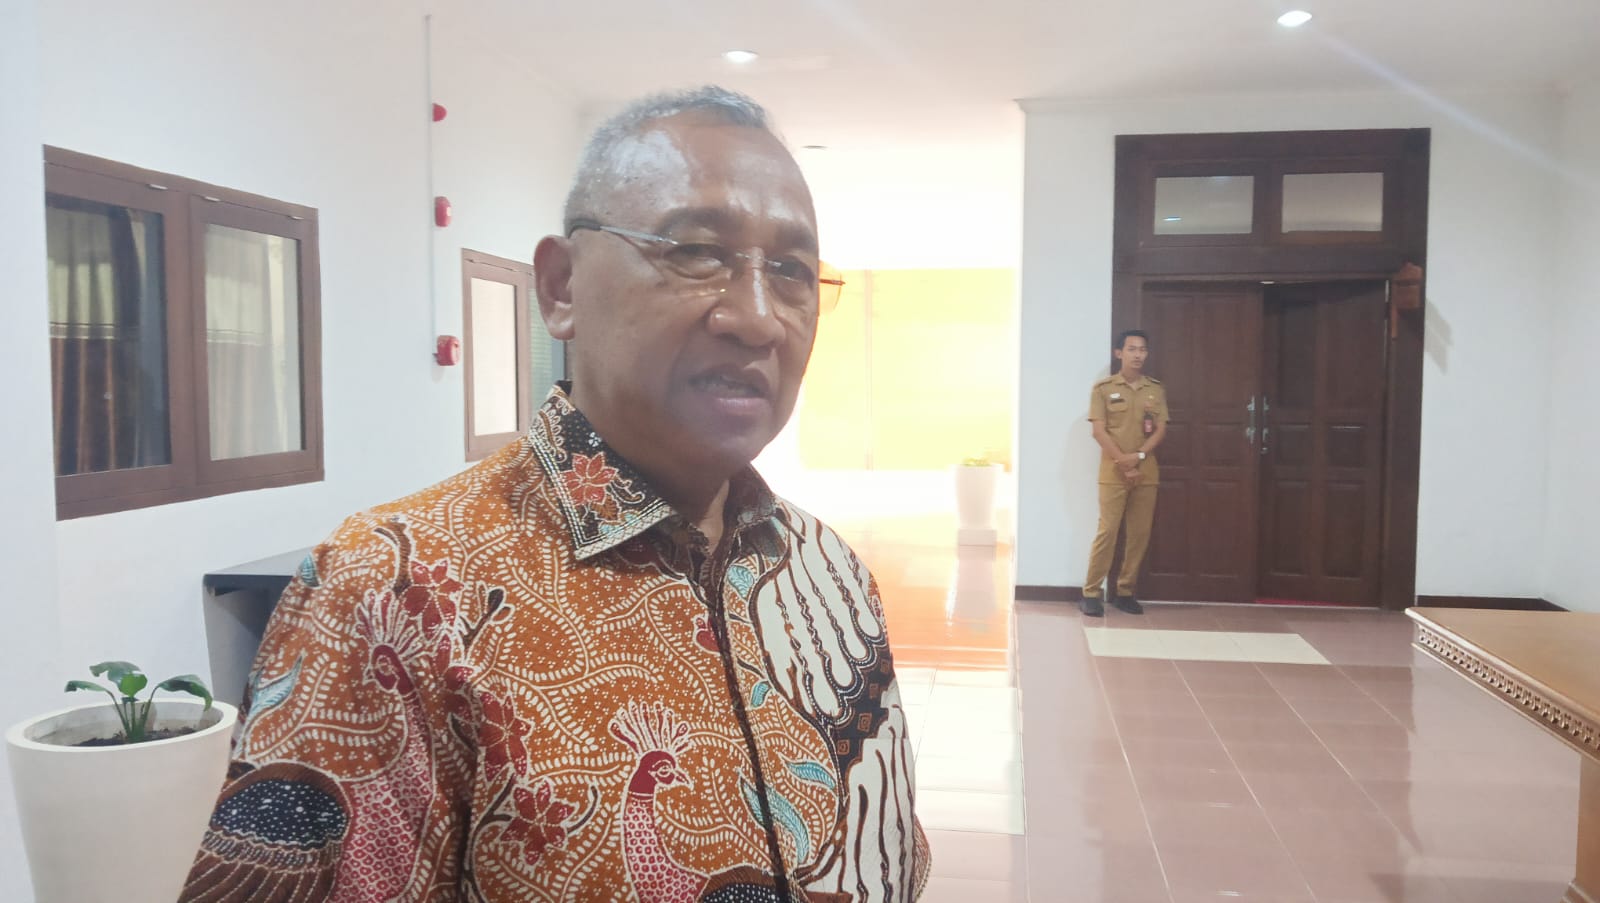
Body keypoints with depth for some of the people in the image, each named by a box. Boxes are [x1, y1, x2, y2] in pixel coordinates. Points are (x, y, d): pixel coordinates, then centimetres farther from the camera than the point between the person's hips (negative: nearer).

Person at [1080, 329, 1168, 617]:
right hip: (1114, 472, -3)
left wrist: (1138, 456, -12)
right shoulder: (1103, 388, 1)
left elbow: (1161, 430, 4)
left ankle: (1126, 592, 13)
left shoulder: (1156, 389, 10)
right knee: (1107, 531, -9)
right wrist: (1123, 463, -13)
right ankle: (1091, 593, -4)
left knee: (1140, 534, 4)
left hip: (1147, 472, 3)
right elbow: (1099, 431, -6)